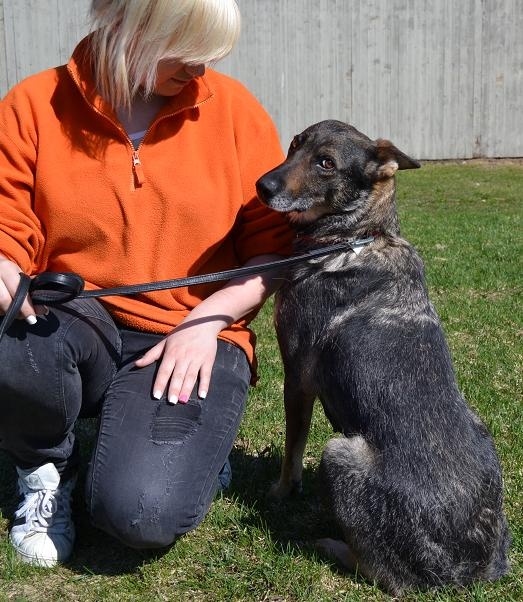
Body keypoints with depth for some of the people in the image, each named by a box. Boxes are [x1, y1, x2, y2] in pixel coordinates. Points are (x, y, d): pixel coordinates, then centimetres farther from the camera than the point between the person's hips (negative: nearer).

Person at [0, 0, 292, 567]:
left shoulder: (232, 108, -1)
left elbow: (274, 245, 0)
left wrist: (207, 320, -14)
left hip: (194, 341, -1)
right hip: (76, 326, 2)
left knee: (142, 513, -26)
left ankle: (194, 438, 12)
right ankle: (46, 467, 0)